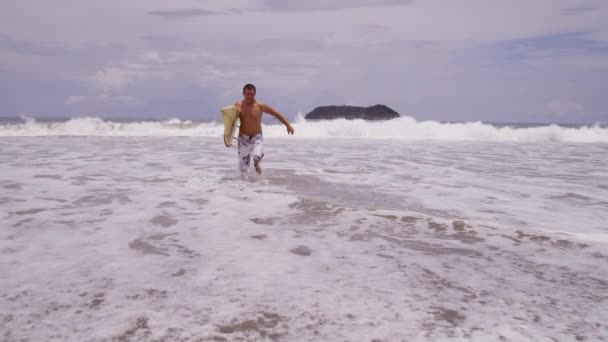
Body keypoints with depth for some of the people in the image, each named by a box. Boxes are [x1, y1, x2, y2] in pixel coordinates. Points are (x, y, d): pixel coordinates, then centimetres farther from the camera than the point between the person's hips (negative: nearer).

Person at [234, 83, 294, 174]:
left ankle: (256, 164, 10)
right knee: (243, 169, -3)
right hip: (243, 138, 1)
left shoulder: (260, 106, -7)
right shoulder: (238, 106, -3)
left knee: (257, 156, -30)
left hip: (257, 138, -1)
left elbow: (276, 113, 1)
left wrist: (288, 125, 2)